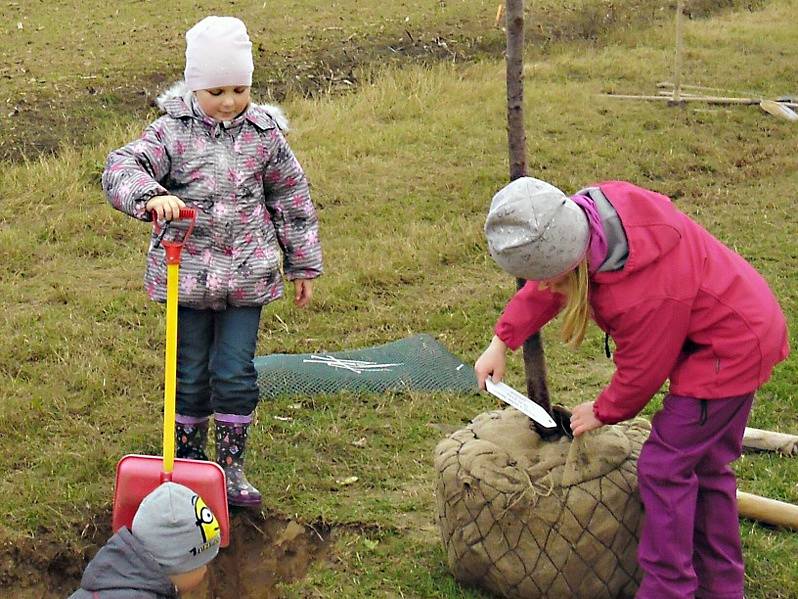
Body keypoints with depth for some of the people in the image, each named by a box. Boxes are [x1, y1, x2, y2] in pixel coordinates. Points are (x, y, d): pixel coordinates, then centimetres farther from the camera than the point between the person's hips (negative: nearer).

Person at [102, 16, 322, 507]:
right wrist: (151, 196, -41)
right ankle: (188, 462, 28)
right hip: (188, 273, 0)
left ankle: (232, 467, 18)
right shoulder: (173, 131, -6)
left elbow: (292, 199, 9)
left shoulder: (265, 133, -1)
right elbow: (122, 168, -19)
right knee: (191, 373, 10)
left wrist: (304, 265, 13)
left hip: (248, 275, 1)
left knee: (236, 374, 2)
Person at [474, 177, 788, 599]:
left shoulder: (644, 295, -37)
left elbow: (640, 372, -19)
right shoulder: (587, 212, -15)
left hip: (728, 350, -10)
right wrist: (502, 340, 3)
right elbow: (544, 284, 5)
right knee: (707, 464, 18)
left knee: (663, 467, -7)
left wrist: (603, 412, 0)